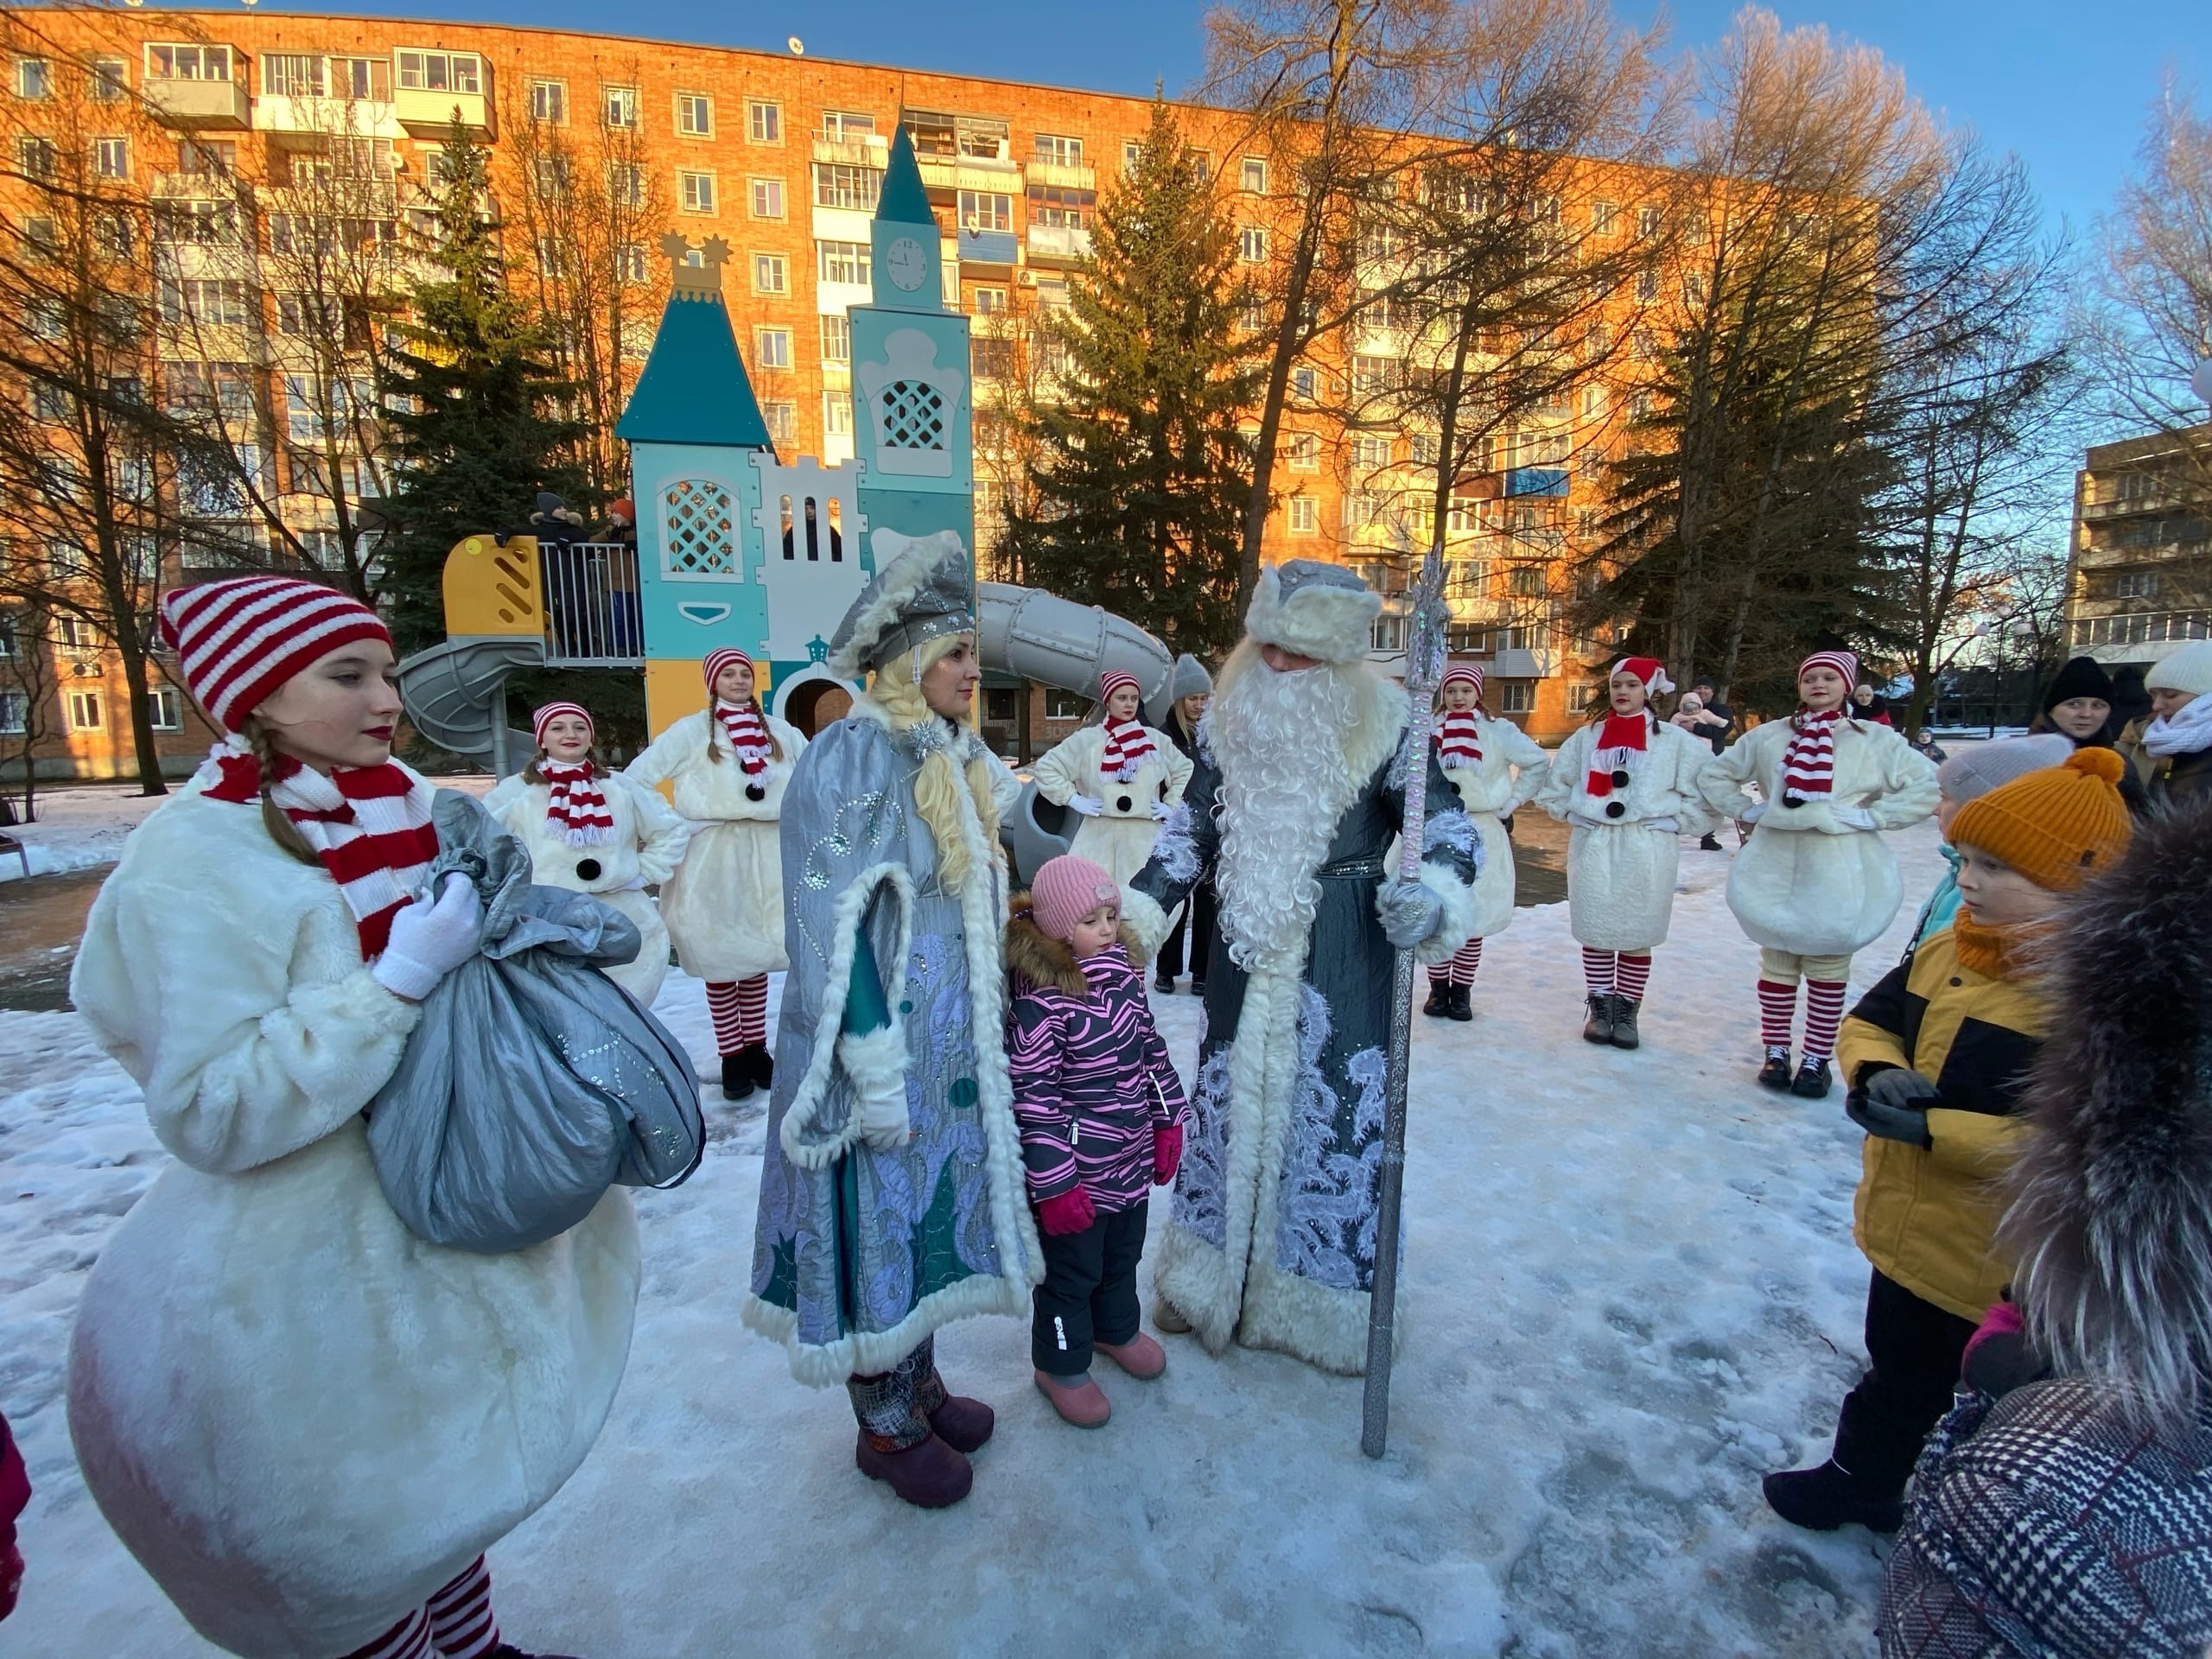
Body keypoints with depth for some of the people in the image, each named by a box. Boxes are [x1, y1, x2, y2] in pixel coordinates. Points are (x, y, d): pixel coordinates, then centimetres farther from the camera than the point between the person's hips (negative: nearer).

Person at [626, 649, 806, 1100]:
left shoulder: (781, 733, 10)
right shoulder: (692, 731, 1)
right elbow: (638, 776, -2)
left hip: (766, 854, 3)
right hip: (712, 856, -3)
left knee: (758, 954, 9)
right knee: (719, 959, 1)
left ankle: (756, 1048, 20)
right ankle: (732, 1057, 11)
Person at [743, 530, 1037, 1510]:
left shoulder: (961, 759, 8)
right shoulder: (850, 757, -17)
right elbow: (834, 925, -20)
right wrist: (875, 1061, -21)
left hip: (951, 1043, 8)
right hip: (884, 1044, -8)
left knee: (928, 1210, 20)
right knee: (877, 1220, 8)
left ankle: (918, 1384, 41)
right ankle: (885, 1429, 29)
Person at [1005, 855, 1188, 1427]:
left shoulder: (1124, 972, -2)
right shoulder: (1041, 1000, -25)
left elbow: (1151, 1048, 9)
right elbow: (1032, 1097, -23)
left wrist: (1167, 1122, 11)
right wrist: (1054, 1184, -20)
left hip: (1132, 1158, 7)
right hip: (1077, 1170, -7)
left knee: (1124, 1253, 27)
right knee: (1071, 1269, 13)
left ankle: (1116, 1328, 53)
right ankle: (1060, 1366, 36)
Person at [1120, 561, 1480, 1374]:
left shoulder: (1381, 722, -11)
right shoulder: (1231, 717, 1)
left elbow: (1449, 826, -10)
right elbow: (1193, 831, 9)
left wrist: (1433, 895, -31)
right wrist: (1135, 910, 2)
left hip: (1345, 958, -3)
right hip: (1246, 946, 4)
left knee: (1339, 1111, 6)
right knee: (1229, 1103, 15)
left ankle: (1335, 1304, 29)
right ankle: (1212, 1282, 36)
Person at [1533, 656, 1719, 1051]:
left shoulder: (1674, 740, 2)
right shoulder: (1588, 736, 9)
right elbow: (1554, 782, 17)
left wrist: (1678, 822, -2)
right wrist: (1572, 812, 7)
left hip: (1647, 849, -2)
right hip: (1593, 845, 2)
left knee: (1638, 936, 4)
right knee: (1595, 932, 6)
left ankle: (1627, 1013, 16)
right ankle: (1600, 1009, 17)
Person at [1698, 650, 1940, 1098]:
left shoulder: (1875, 740, 3)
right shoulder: (1769, 736, 8)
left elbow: (1927, 787, -1)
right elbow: (1717, 775, 17)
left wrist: (1869, 817, -7)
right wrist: (1747, 810, 5)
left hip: (1838, 875, -2)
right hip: (1776, 868, 2)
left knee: (1829, 968, 4)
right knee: (1776, 963, 8)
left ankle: (1816, 1059, 13)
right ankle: (1776, 1052, 19)